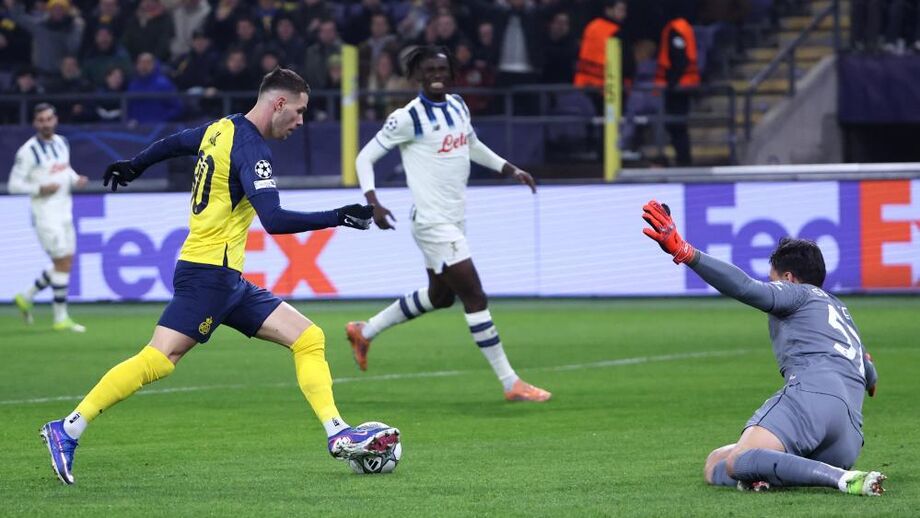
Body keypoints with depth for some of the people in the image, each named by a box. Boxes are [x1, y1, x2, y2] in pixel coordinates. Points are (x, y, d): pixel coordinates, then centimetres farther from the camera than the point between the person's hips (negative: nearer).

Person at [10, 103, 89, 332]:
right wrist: (40, 189, -22)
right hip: (46, 215, -8)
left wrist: (75, 179, 4)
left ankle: (26, 297, 25)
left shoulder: (62, 143, 9)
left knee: (66, 263, 10)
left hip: (65, 212, 8)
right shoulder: (28, 151, -12)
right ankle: (61, 318, 0)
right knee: (62, 262, -9)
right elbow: (14, 184, -10)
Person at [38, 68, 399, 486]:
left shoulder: (221, 129, 13)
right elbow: (274, 220, -25)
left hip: (227, 280, 10)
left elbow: (172, 144, 31)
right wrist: (339, 217, -24)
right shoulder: (250, 149, -15)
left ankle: (338, 435, -4)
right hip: (207, 273, -10)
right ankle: (67, 430, -10)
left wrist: (133, 166, 48)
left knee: (309, 339, 2)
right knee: (158, 360, -15)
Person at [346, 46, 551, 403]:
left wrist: (511, 170, 17)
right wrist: (373, 203, -22)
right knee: (475, 298, -9)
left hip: (453, 220, 9)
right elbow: (365, 157, -9)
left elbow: (473, 146, 26)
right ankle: (511, 384, -5)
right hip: (433, 223, -9)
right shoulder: (408, 118, -14)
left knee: (439, 296, 22)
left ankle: (365, 331, 39)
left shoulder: (458, 107, 8)